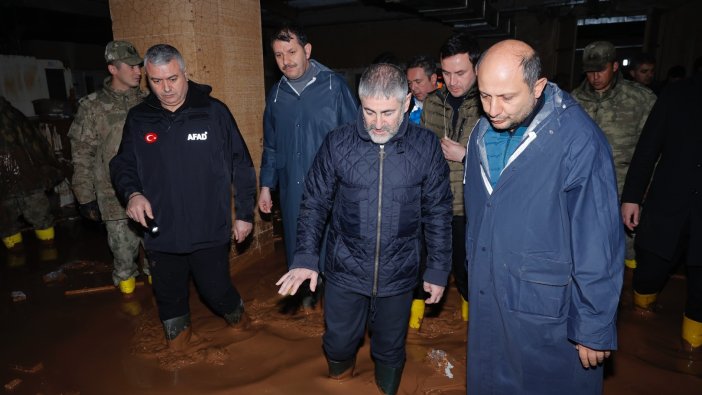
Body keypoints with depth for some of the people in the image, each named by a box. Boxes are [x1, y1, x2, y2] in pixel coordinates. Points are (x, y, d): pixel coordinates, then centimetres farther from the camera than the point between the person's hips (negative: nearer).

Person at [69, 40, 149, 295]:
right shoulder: (93, 107, -3)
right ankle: (125, 281, 33)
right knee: (124, 250, 7)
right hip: (115, 196, -2)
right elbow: (82, 157, -2)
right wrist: (86, 198, -3)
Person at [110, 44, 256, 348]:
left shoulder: (214, 112, -6)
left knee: (216, 290, 9)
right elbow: (122, 164, 12)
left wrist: (244, 214, -2)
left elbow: (241, 166, -3)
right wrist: (132, 192, -10)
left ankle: (235, 313, 43)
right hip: (160, 232, 3)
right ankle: (177, 330, 49)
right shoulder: (138, 118, 1)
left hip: (210, 231, -3)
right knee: (169, 294, 19)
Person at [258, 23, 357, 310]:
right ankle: (306, 291, 37)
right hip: (292, 189, 4)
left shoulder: (334, 85, -6)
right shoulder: (276, 94, 9)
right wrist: (266, 185, 13)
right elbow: (271, 146, 15)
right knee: (298, 245, 14)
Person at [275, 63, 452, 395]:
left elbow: (438, 213, -2)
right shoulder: (337, 143, -9)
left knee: (390, 349, 19)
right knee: (339, 343, 19)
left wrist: (438, 269, 0)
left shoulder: (426, 146, -9)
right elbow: (315, 203, -2)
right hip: (344, 270, 1)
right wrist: (306, 257, -10)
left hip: (399, 274, 0)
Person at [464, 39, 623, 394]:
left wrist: (594, 329, -13)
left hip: (546, 313, -5)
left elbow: (598, 248, -18)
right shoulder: (483, 132, -1)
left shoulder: (578, 141, -21)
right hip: (484, 302, 6)